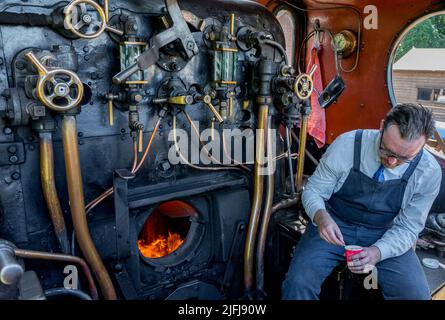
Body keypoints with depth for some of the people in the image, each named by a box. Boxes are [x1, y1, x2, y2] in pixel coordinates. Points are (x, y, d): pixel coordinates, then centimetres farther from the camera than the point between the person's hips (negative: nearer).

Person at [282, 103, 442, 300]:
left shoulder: (429, 172, -13)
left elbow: (407, 228, -7)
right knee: (297, 284, -24)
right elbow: (313, 190, -10)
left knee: (417, 295, -16)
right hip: (334, 226, -2)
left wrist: (376, 252, -26)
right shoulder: (347, 145, -19)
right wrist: (321, 216, -33)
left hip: (384, 235, 3)